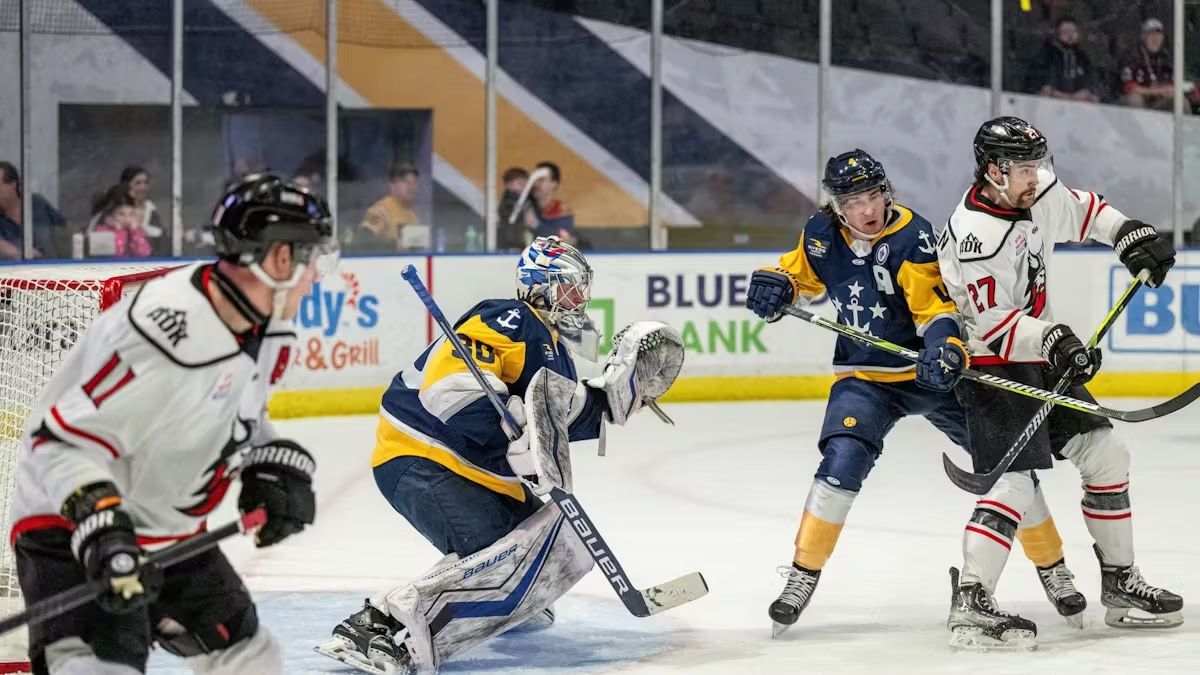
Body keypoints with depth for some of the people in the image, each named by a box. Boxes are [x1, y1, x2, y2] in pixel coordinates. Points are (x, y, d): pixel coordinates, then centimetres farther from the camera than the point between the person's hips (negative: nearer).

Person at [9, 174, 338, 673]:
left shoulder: (265, 329, -1)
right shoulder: (166, 336, -31)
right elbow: (64, 441, -29)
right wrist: (102, 533, -38)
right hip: (70, 526, -9)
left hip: (174, 533, 9)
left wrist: (277, 467, 3)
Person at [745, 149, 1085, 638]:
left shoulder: (912, 237, -19)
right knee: (842, 462, -21)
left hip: (932, 372, -2)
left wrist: (946, 351, -44)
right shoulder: (822, 235, -5)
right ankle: (803, 575, -8)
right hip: (866, 378, 2)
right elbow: (802, 274, 15)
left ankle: (1051, 567, 16)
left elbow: (936, 308, -25)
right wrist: (776, 285, -8)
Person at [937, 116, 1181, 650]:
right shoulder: (973, 235, -25)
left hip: (1040, 359, 9)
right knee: (1015, 481, -22)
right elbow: (994, 324, -27)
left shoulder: (1035, 193, -1)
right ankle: (970, 606, -23)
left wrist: (1131, 235, 10)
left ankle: (1120, 585, 22)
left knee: (1106, 458, 11)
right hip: (991, 367, -9)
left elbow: (1081, 210, 22)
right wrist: (1053, 340, -37)